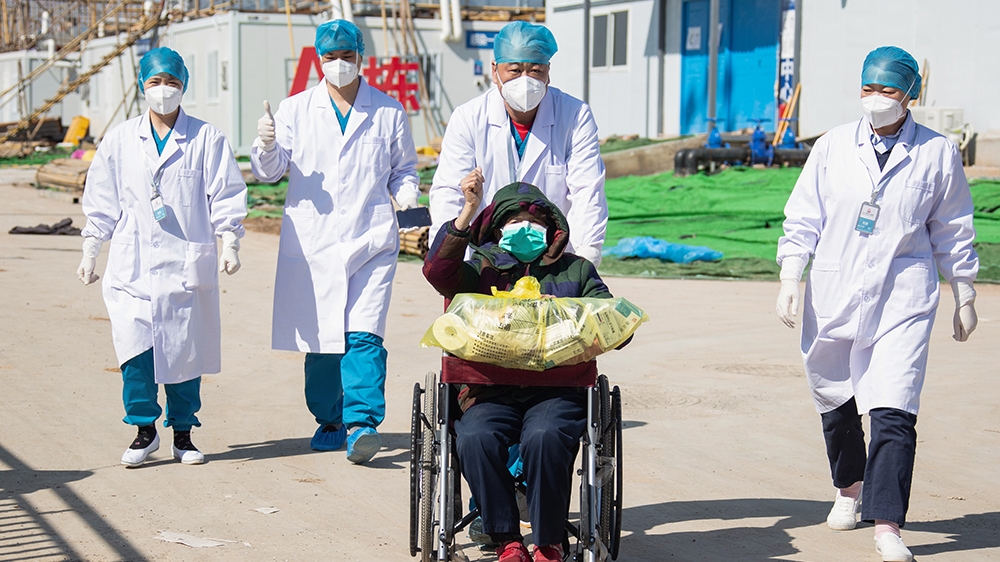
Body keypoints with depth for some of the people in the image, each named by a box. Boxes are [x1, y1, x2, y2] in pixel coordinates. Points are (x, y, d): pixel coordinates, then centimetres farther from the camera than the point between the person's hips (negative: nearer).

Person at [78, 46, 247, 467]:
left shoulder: (207, 139, 4)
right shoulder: (120, 140, 10)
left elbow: (226, 196, 4)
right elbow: (101, 202, 14)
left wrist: (229, 246, -5)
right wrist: (89, 253, 13)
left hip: (187, 263, -1)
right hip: (132, 265, 1)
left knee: (184, 349, 2)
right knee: (134, 346, -9)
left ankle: (182, 433, 17)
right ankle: (144, 429, 7)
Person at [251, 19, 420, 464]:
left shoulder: (389, 112, 9)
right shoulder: (296, 109, 9)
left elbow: (403, 168, 19)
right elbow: (270, 170, 5)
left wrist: (407, 193, -3)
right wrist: (267, 146, -17)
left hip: (371, 240, -1)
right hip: (311, 241, 1)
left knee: (364, 335, -15)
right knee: (320, 338, 6)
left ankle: (362, 423, -19)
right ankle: (329, 421, 21)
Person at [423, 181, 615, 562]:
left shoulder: (576, 270, 21)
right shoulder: (482, 271, 18)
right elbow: (437, 270, -3)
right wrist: (467, 212, -7)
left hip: (558, 390, 0)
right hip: (492, 391, 1)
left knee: (545, 438, -34)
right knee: (475, 438, -32)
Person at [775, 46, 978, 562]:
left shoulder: (938, 153, 1)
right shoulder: (832, 147, 4)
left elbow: (953, 231, 10)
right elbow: (803, 218, 7)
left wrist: (964, 297, 13)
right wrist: (789, 278, -2)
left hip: (903, 297, -2)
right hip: (832, 293, 3)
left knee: (893, 411, -13)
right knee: (835, 399, 14)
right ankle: (849, 488, 38)